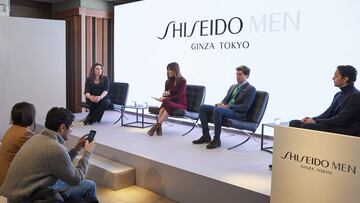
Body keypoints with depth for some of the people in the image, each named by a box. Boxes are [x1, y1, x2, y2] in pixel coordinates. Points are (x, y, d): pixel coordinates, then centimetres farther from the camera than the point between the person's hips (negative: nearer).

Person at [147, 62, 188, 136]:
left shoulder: (182, 81, -5)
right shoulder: (168, 81, 13)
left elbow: (179, 96, -13)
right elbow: (165, 96, 15)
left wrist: (166, 98, -21)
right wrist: (164, 94, -9)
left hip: (180, 104, -4)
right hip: (169, 103, 4)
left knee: (166, 103, -36)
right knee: (164, 104, -33)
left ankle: (156, 126, -38)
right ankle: (159, 127, -44)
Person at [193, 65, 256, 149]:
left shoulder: (251, 89, -2)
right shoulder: (233, 86, 23)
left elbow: (245, 107, -12)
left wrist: (228, 106, -18)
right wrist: (220, 104, -4)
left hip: (238, 114, -8)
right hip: (225, 108, 8)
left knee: (217, 110, -36)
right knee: (202, 107, -8)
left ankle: (217, 139, -25)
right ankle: (206, 136, -5)